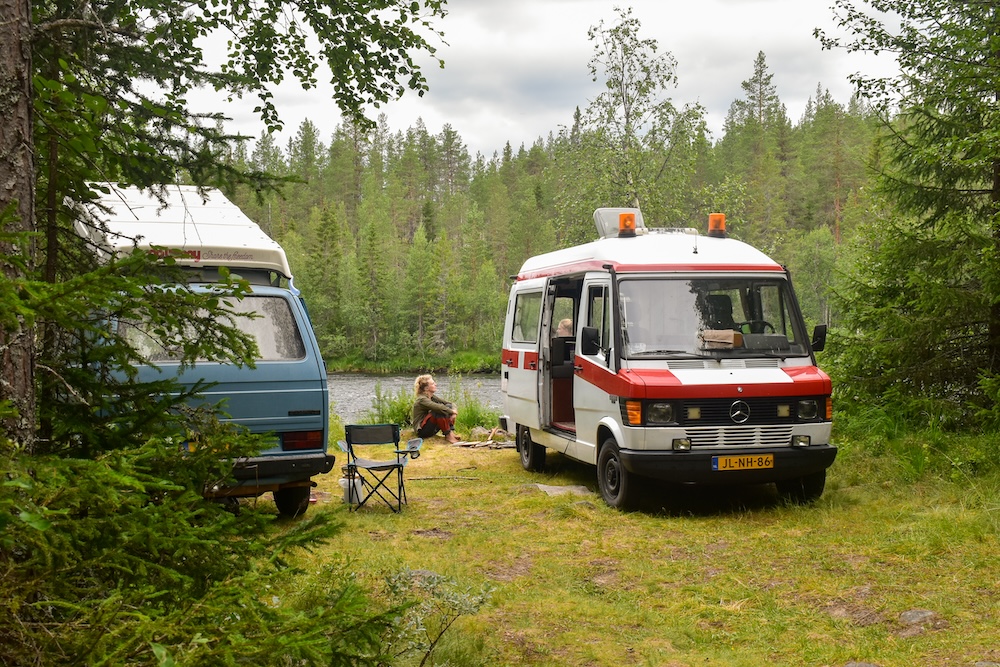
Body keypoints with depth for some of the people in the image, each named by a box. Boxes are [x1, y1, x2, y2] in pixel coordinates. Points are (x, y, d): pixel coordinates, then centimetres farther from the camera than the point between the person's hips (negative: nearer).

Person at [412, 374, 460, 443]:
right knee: (440, 411, -29)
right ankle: (448, 435, -21)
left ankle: (451, 432, -12)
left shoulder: (432, 397, 8)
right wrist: (452, 411, -20)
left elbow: (451, 404, 6)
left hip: (432, 429, 9)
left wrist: (453, 413, -15)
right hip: (422, 430, -9)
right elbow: (438, 407, -35)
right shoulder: (422, 399, -18)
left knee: (449, 406, -2)